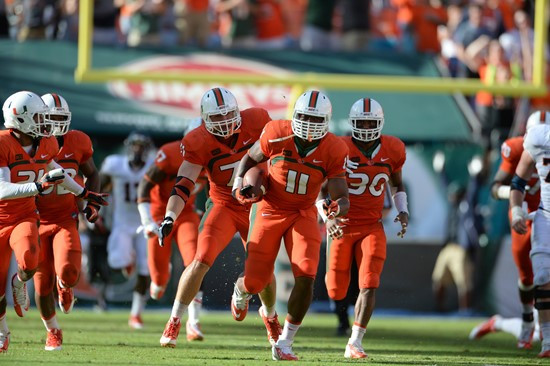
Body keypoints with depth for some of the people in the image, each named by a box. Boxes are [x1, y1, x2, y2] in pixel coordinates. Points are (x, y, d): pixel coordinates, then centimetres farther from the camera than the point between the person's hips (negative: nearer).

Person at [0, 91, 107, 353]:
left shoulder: (45, 144, 1)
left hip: (25, 217, 3)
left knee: (29, 261, -32)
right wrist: (38, 186, -39)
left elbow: (53, 170, 25)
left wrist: (83, 194, 34)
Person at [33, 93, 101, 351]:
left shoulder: (78, 143, -4)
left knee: (68, 273, -23)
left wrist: (93, 203, 2)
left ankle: (64, 287, 17)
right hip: (38, 223, 0)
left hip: (66, 220, 0)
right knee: (42, 284, 2)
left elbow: (92, 174, 15)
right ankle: (52, 331, 29)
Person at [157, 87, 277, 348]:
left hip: (257, 206, 2)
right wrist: (169, 218, -34)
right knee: (202, 261, -18)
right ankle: (174, 323, -7)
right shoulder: (199, 143, -18)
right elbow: (183, 185, -21)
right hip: (224, 206, -2)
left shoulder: (255, 121, -14)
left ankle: (271, 318, 34)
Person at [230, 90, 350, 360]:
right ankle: (241, 291, 40)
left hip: (303, 214, 1)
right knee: (255, 282, -3)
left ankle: (284, 344, -3)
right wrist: (239, 184, -14)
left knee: (306, 277, -19)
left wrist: (338, 208, -38)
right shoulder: (277, 135, -16)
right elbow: (250, 159, 3)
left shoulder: (333, 151, -15)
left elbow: (342, 198, -15)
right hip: (270, 209, -1)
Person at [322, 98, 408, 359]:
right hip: (342, 226, -2)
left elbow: (397, 183, 18)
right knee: (336, 292, 3)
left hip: (372, 227, 2)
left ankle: (354, 344, -12)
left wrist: (403, 210, 2)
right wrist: (327, 217, -20)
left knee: (369, 286, -15)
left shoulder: (393, 150, -1)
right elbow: (321, 189, -4)